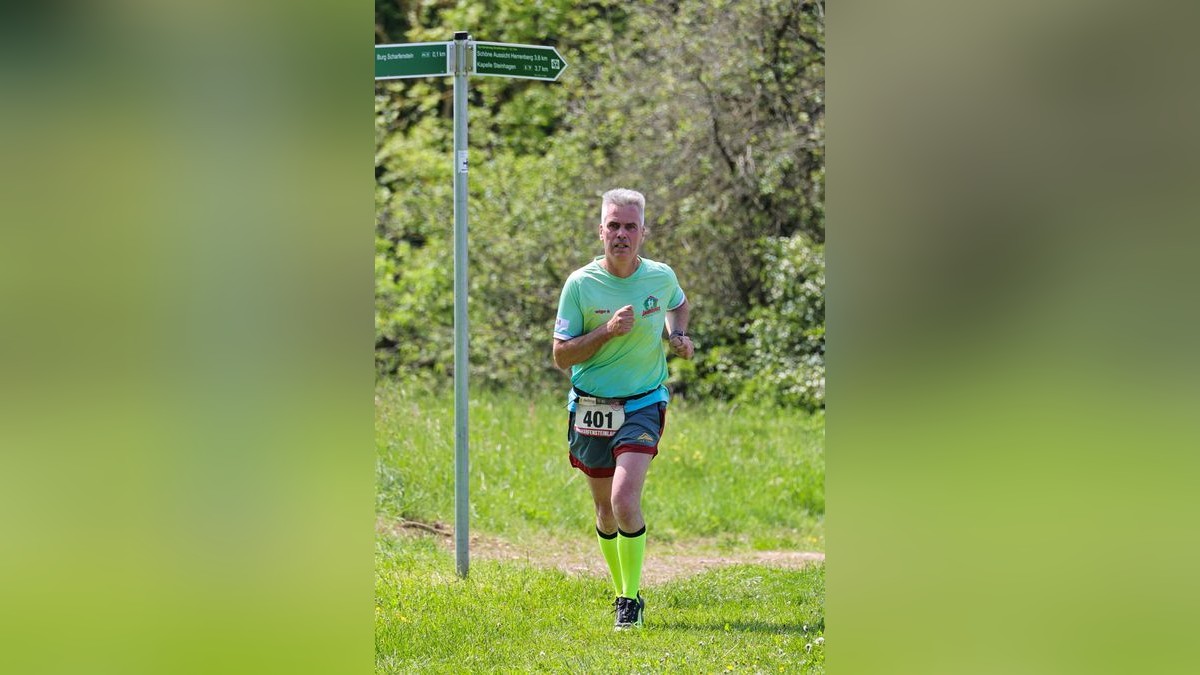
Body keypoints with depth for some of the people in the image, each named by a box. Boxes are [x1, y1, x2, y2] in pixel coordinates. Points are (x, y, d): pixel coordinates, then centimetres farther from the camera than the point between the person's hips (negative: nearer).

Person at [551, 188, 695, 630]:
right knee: (605, 508, 10)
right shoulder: (580, 284, -7)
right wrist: (607, 332, -20)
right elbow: (561, 355, -6)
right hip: (590, 408, 1)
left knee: (625, 501, -20)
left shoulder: (661, 277, -1)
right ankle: (622, 591, 32)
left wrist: (678, 335, 4)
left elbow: (679, 305, 25)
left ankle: (632, 598, -7)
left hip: (642, 406, -1)